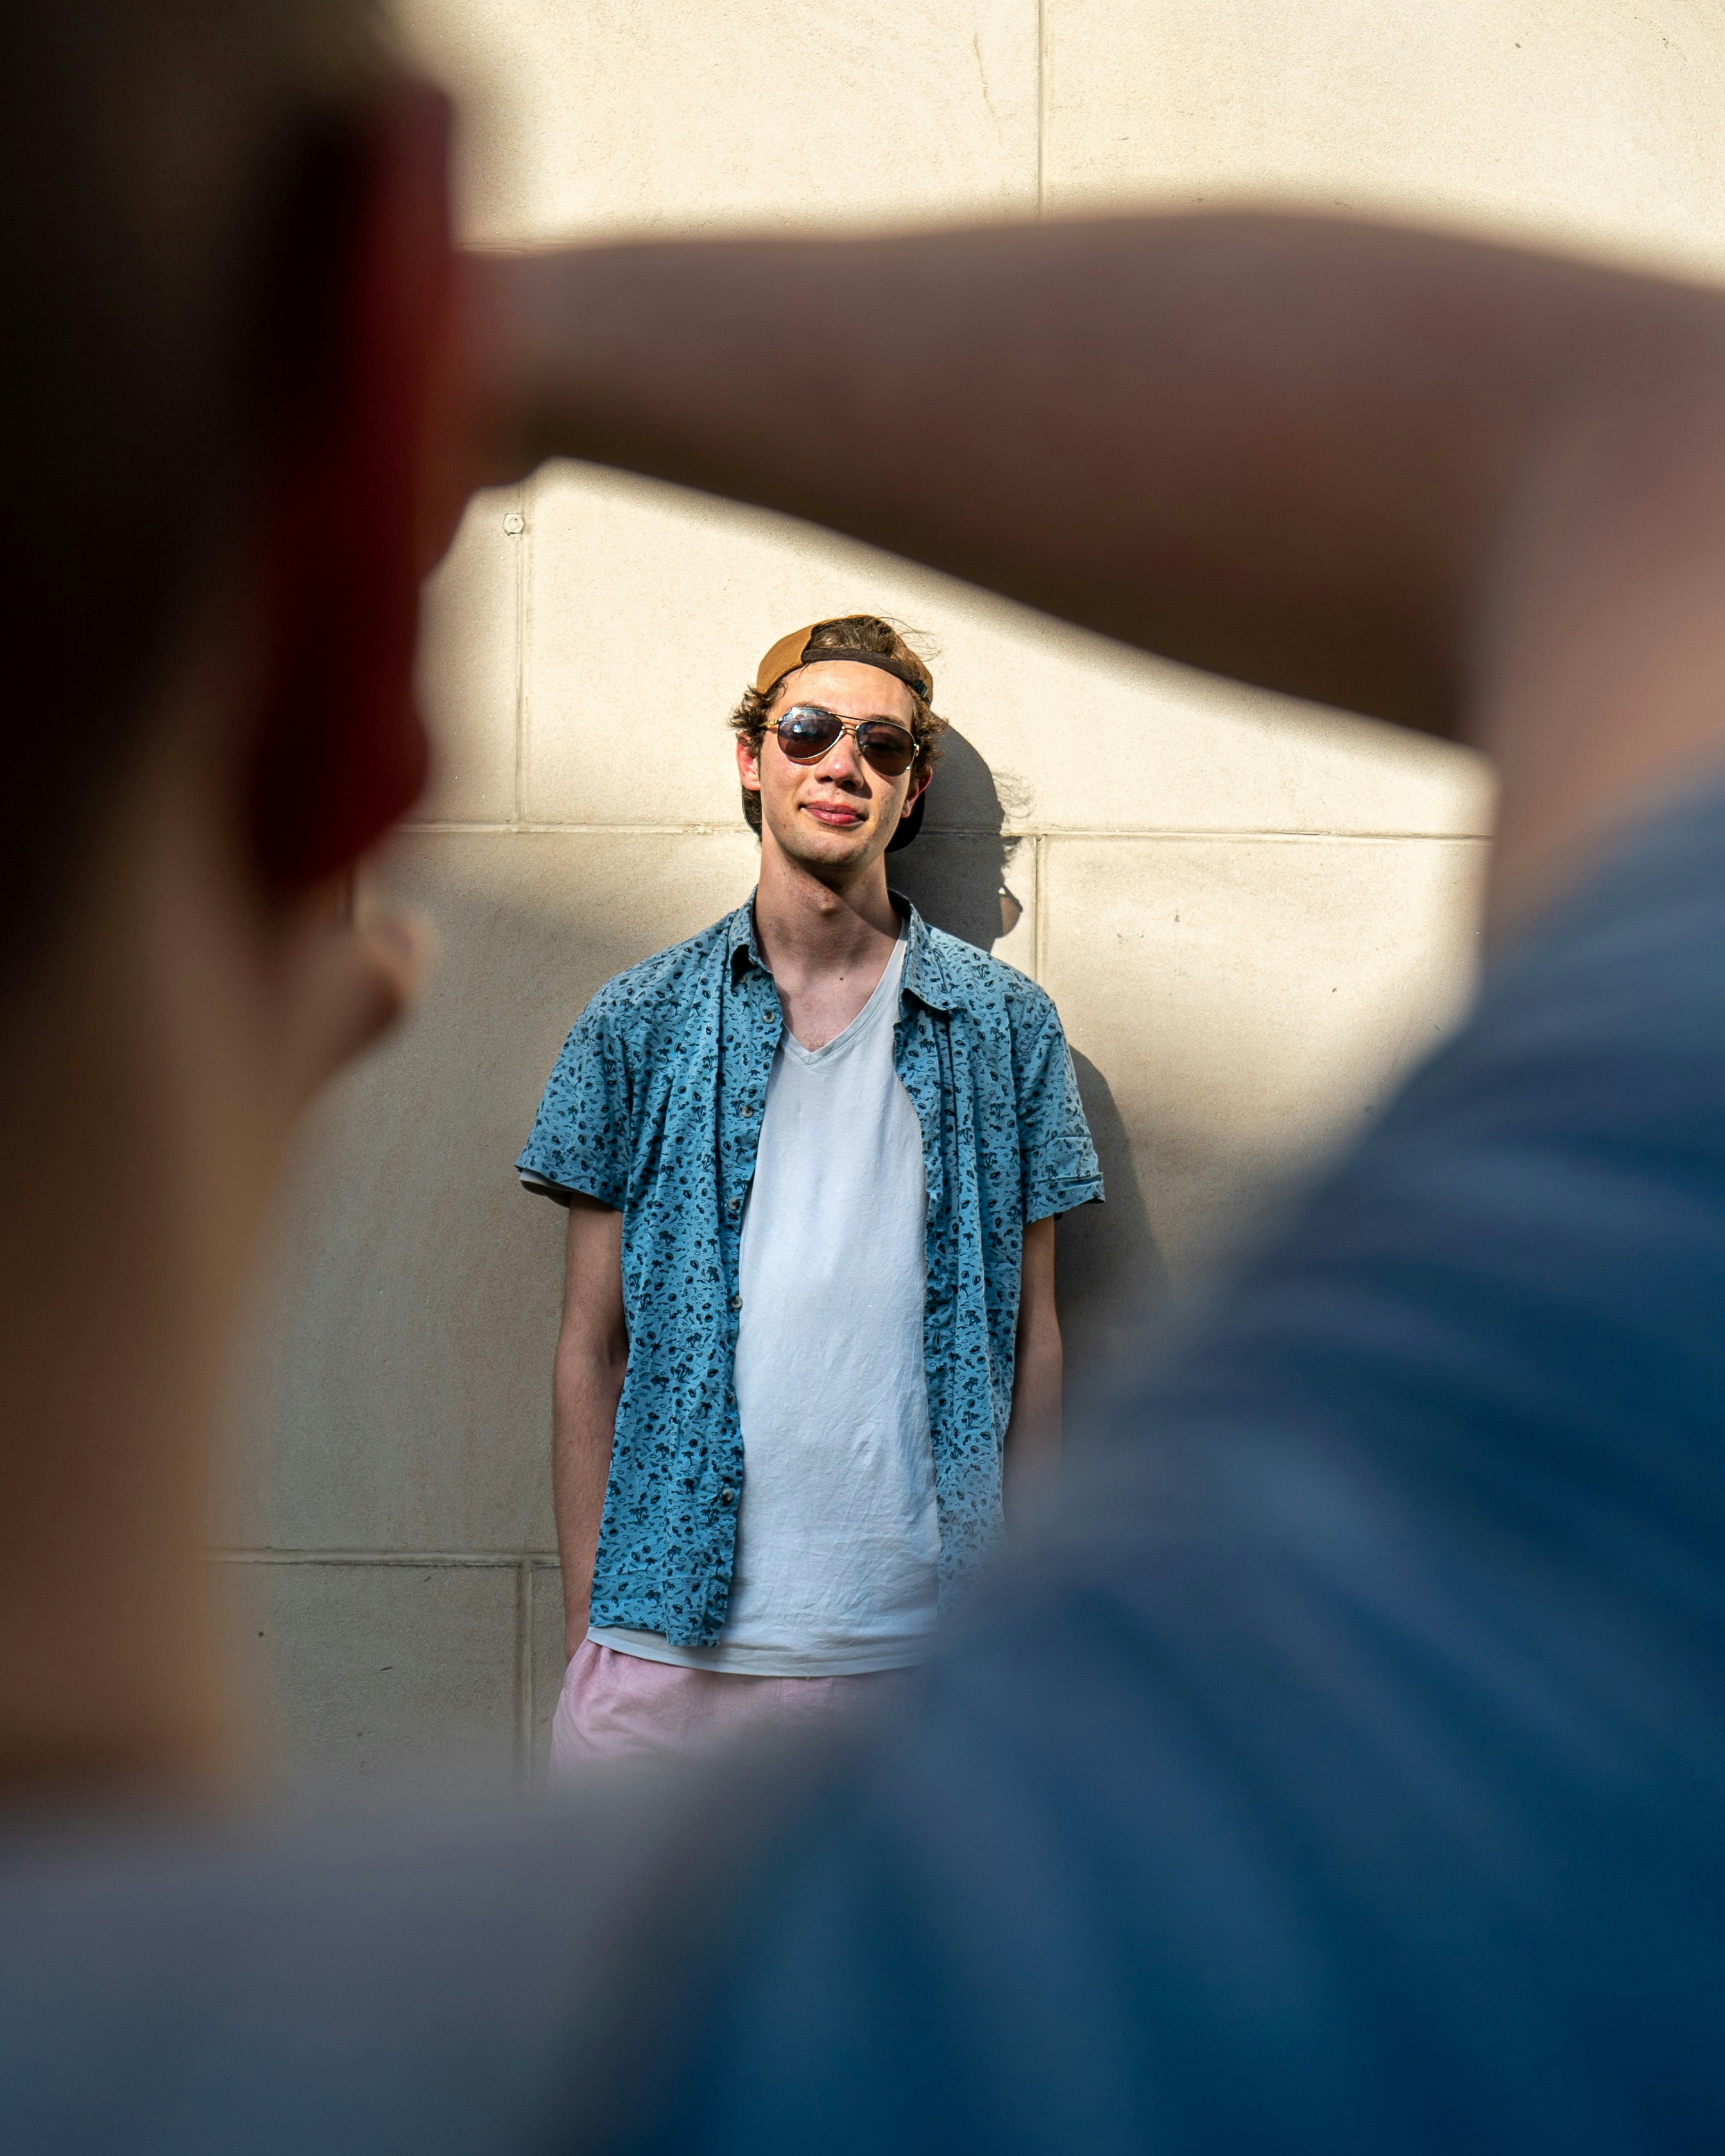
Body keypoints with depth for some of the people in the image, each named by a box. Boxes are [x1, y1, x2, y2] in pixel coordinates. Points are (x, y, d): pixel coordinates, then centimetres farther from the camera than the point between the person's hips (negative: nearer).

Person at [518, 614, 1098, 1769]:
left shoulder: (1007, 1024, 5)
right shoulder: (639, 1022, 4)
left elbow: (1032, 1341, 7)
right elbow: (594, 1340, 5)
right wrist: (586, 1620, 1)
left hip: (921, 1643, 0)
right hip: (672, 1633, 0)